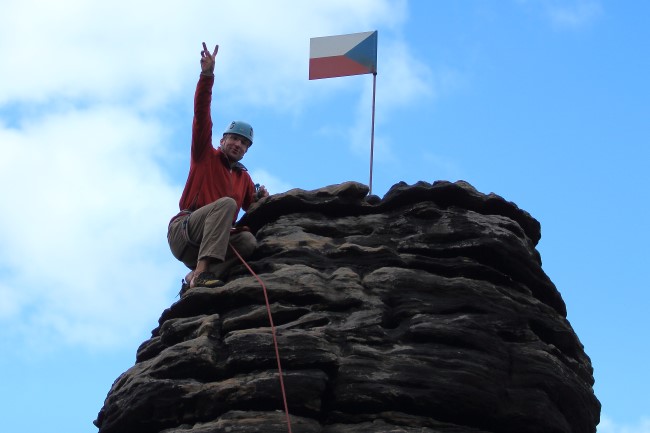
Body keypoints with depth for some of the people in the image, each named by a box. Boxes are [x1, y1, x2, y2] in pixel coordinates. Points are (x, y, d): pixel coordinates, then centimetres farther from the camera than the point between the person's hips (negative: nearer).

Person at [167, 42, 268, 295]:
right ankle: (202, 271, -45)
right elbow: (201, 116, -3)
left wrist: (259, 199, 0)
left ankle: (193, 278, -33)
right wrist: (207, 75, -16)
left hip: (212, 242, 5)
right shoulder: (206, 156, 10)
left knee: (248, 241, -26)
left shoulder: (244, 177, 24)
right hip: (183, 231, -5)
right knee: (227, 203, -31)